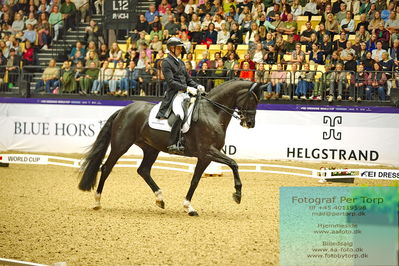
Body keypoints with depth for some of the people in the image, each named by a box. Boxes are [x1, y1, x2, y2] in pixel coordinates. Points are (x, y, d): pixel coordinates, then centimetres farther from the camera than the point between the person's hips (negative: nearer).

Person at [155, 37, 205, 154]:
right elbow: (171, 82, -12)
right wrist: (187, 88, -19)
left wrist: (197, 86, 5)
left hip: (184, 93, 9)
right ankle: (174, 144, -31)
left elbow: (188, 79, 24)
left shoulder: (181, 62, 22)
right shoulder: (166, 62, -3)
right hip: (174, 94, -9)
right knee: (179, 114, -31)